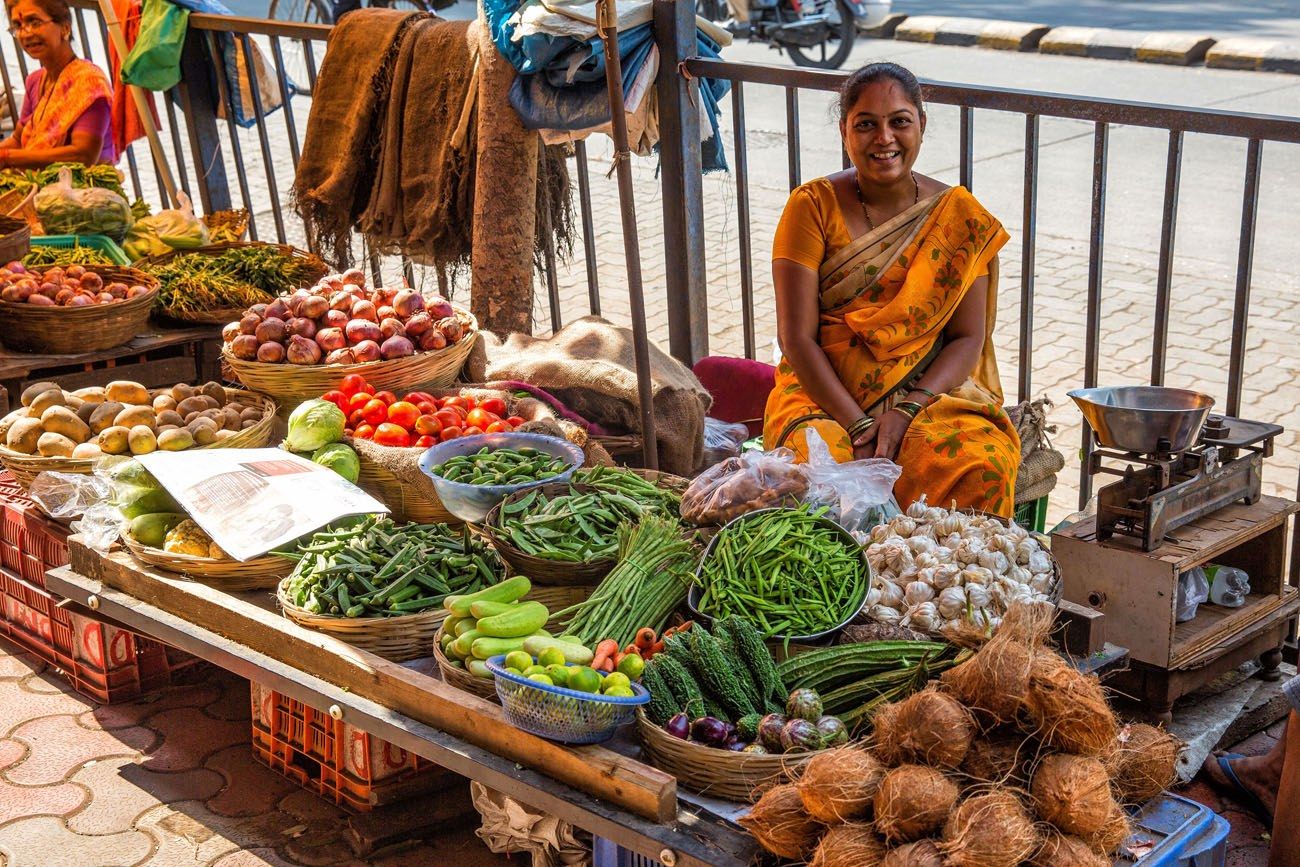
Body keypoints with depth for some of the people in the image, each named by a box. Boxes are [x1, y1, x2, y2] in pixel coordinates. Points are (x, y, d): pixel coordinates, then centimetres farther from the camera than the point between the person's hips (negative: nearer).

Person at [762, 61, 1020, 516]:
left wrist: (906, 410, -16)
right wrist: (860, 428, -17)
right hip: (824, 393, -1)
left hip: (930, 391, 1)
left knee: (984, 466, -30)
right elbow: (796, 337, -7)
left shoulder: (960, 216, 4)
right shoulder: (813, 206, -1)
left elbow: (969, 338, 1)